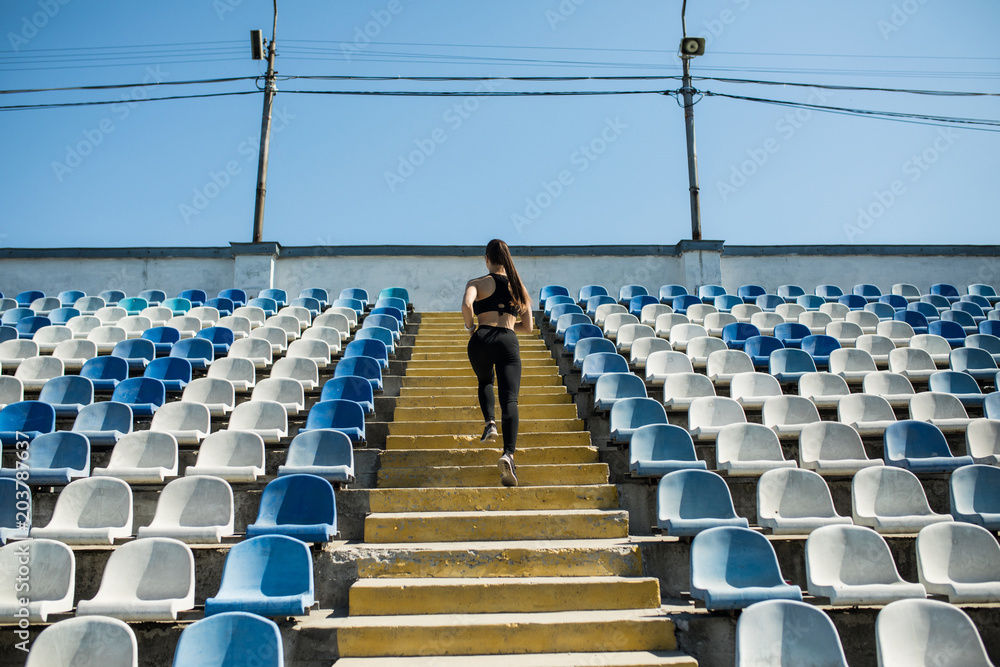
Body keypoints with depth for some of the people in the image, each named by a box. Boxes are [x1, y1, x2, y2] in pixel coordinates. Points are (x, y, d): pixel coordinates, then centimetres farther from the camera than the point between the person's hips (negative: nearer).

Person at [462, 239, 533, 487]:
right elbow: (528, 326, 20)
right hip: (508, 342, 1)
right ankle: (508, 454, -29)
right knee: (509, 399, -9)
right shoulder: (518, 286, 20)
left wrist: (470, 327, 3)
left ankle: (490, 423, 7)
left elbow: (466, 304, -14)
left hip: (482, 339, -1)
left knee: (485, 382, 30)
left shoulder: (477, 283, 8)